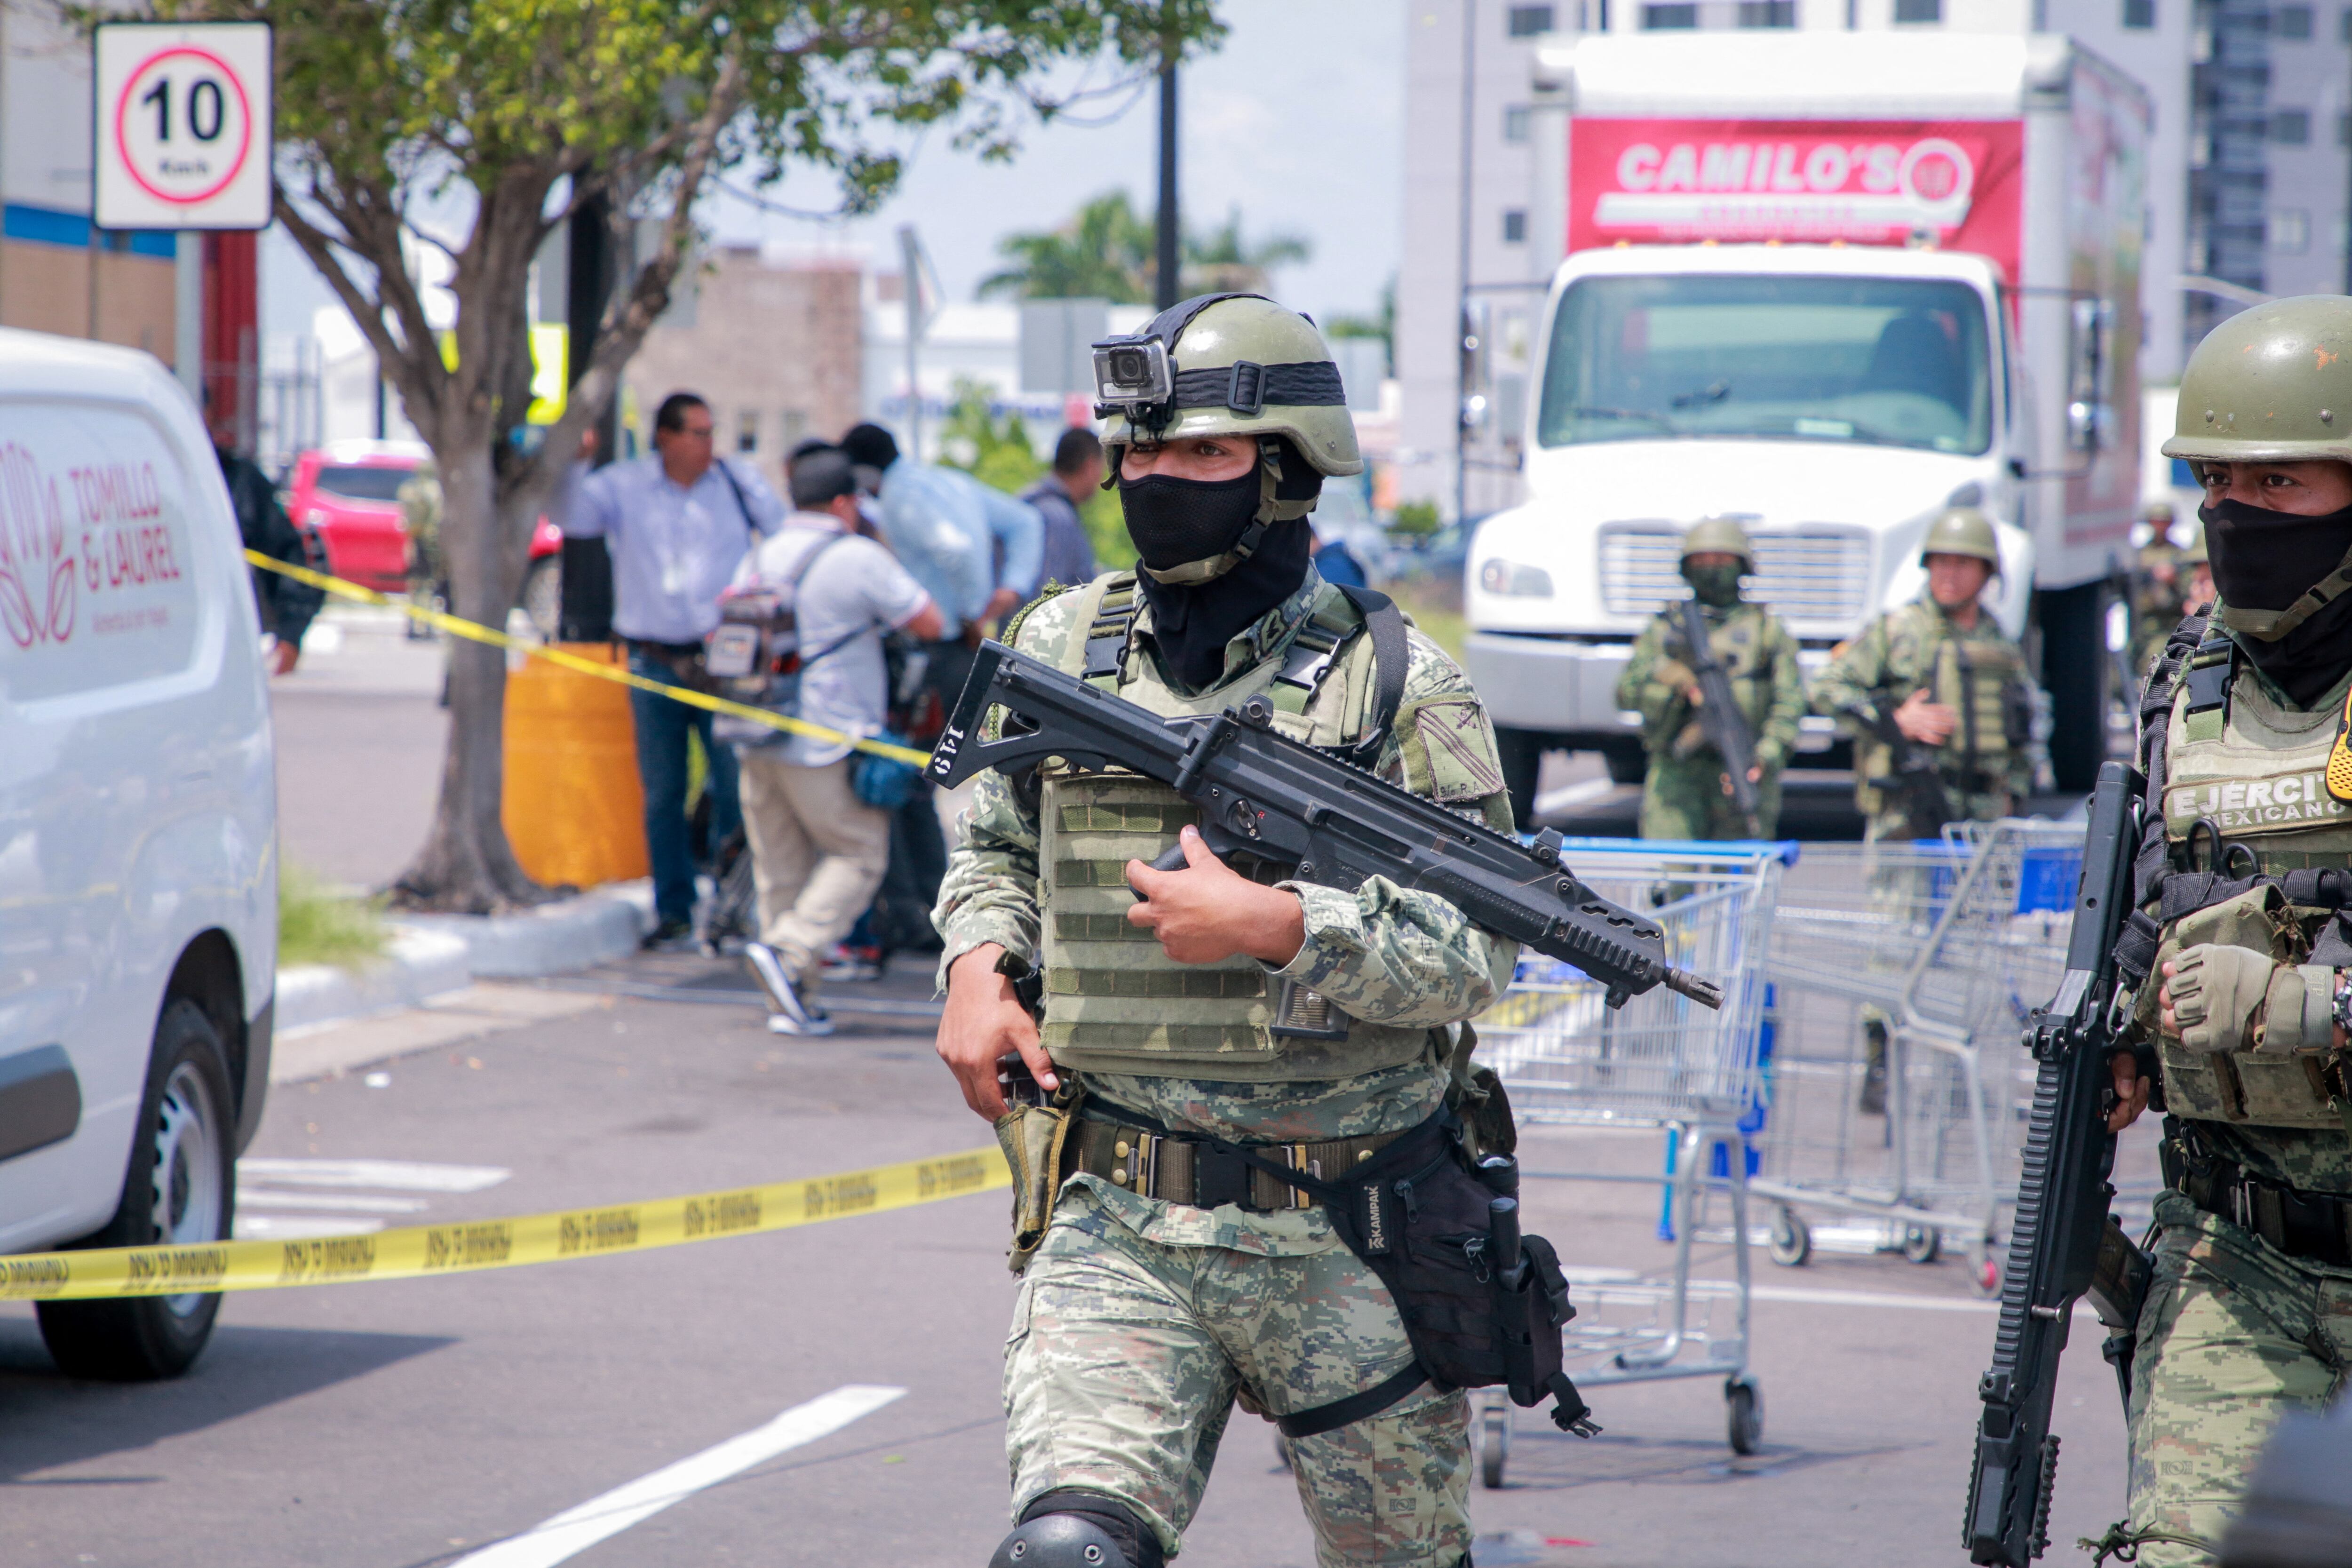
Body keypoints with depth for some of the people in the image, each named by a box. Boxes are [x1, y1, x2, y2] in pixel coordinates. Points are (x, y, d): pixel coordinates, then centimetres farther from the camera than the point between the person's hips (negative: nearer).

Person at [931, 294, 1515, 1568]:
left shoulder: (1396, 686, -4)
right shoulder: (1059, 650, 7)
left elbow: (1480, 949, -9)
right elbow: (989, 849, 23)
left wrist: (1276, 927, -20)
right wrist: (977, 961, 2)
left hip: (1350, 1251, -1)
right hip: (1118, 1227, 1)